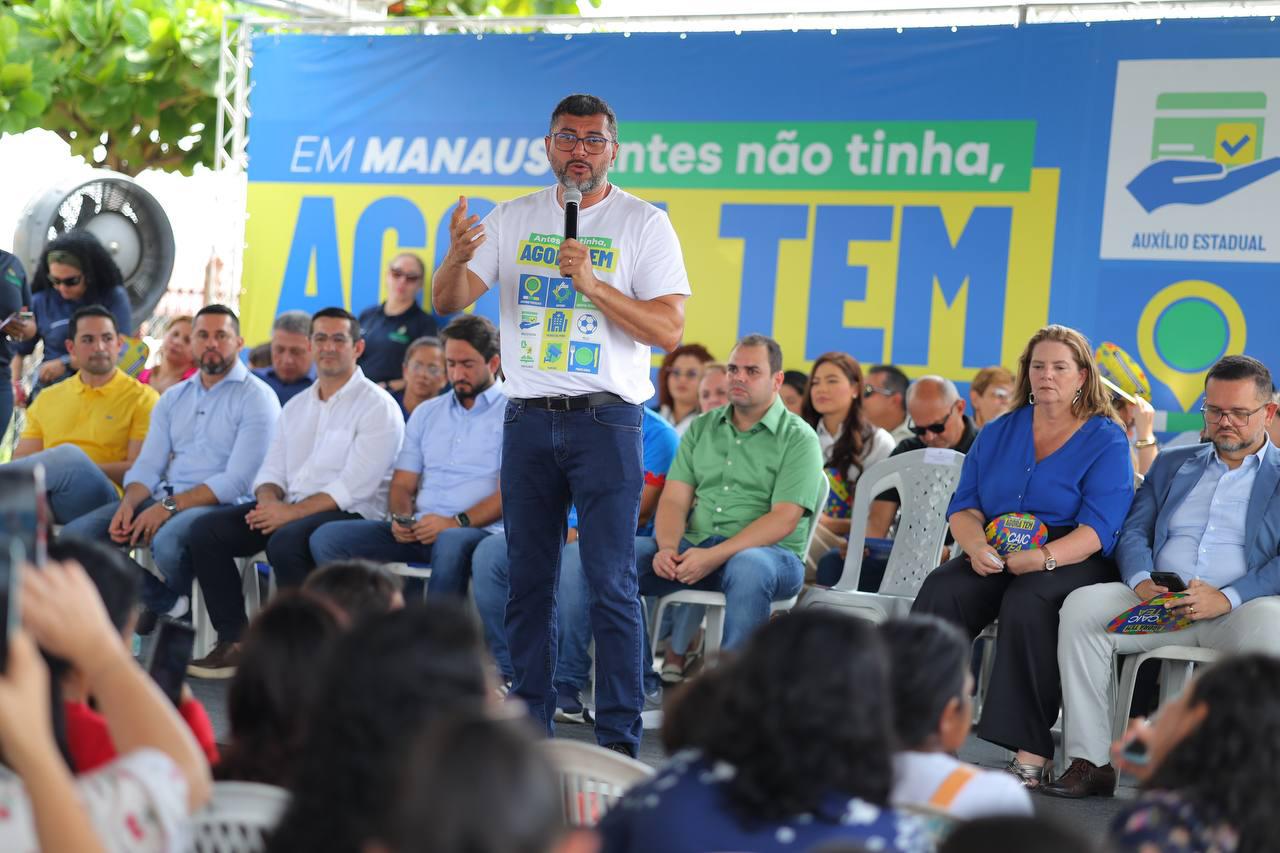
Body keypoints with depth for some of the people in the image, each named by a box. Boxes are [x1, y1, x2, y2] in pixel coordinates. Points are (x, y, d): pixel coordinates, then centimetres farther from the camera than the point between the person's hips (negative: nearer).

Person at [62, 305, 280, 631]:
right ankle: (166, 602, 1)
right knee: (77, 534, -13)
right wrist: (128, 504, -11)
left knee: (167, 541, -39)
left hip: (221, 505, -6)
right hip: (165, 500, 7)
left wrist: (169, 506, -20)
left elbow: (237, 481, -13)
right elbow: (148, 465, 12)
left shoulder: (257, 398, -3)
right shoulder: (173, 398, 18)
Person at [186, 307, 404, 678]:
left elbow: (354, 486, -14)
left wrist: (292, 512, -19)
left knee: (285, 542, -36)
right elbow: (272, 470, 17)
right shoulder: (296, 407, 20)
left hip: (350, 514, -7)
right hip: (288, 509, 7)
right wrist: (269, 501, -7)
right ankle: (234, 643, -9)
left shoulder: (377, 407, -4)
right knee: (205, 531, -10)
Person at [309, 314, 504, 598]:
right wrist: (401, 517, -1)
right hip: (419, 531, 6)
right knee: (326, 537, -13)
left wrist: (458, 522, -19)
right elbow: (402, 484, 22)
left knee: (451, 544, -43)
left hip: (479, 531, -6)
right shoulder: (426, 413, 24)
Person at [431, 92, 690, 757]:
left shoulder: (644, 224, 0)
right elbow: (447, 303, 3)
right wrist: (457, 259, -19)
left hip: (605, 421, -4)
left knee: (611, 582, -6)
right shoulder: (514, 219, 9)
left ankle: (619, 735, -2)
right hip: (527, 420, 4)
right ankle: (529, 720, 17)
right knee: (527, 578, 8)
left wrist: (593, 284, -19)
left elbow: (668, 330, -8)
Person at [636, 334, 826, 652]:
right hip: (694, 545, 4)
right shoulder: (701, 428, 17)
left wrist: (715, 556, -20)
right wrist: (667, 547, -14)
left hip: (770, 553, -4)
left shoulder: (798, 438, 1)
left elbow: (783, 520, -10)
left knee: (747, 567, -40)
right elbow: (674, 500, 9)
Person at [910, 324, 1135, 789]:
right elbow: (964, 506, 13)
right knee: (940, 591, -26)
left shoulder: (1107, 442, 2)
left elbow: (1097, 530, -9)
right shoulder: (998, 433, 17)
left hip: (1072, 561, -4)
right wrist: (976, 547, -11)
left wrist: (1042, 557, -26)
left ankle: (1030, 755, -36)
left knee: (1027, 602, -37)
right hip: (995, 560, 4)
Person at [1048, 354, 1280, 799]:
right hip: (1160, 605, 4)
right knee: (1082, 606, -23)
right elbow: (1133, 533, 15)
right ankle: (1091, 761, -22)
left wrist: (1227, 598, -19)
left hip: (1241, 608, -3)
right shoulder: (1171, 464, 24)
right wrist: (1142, 582, -8)